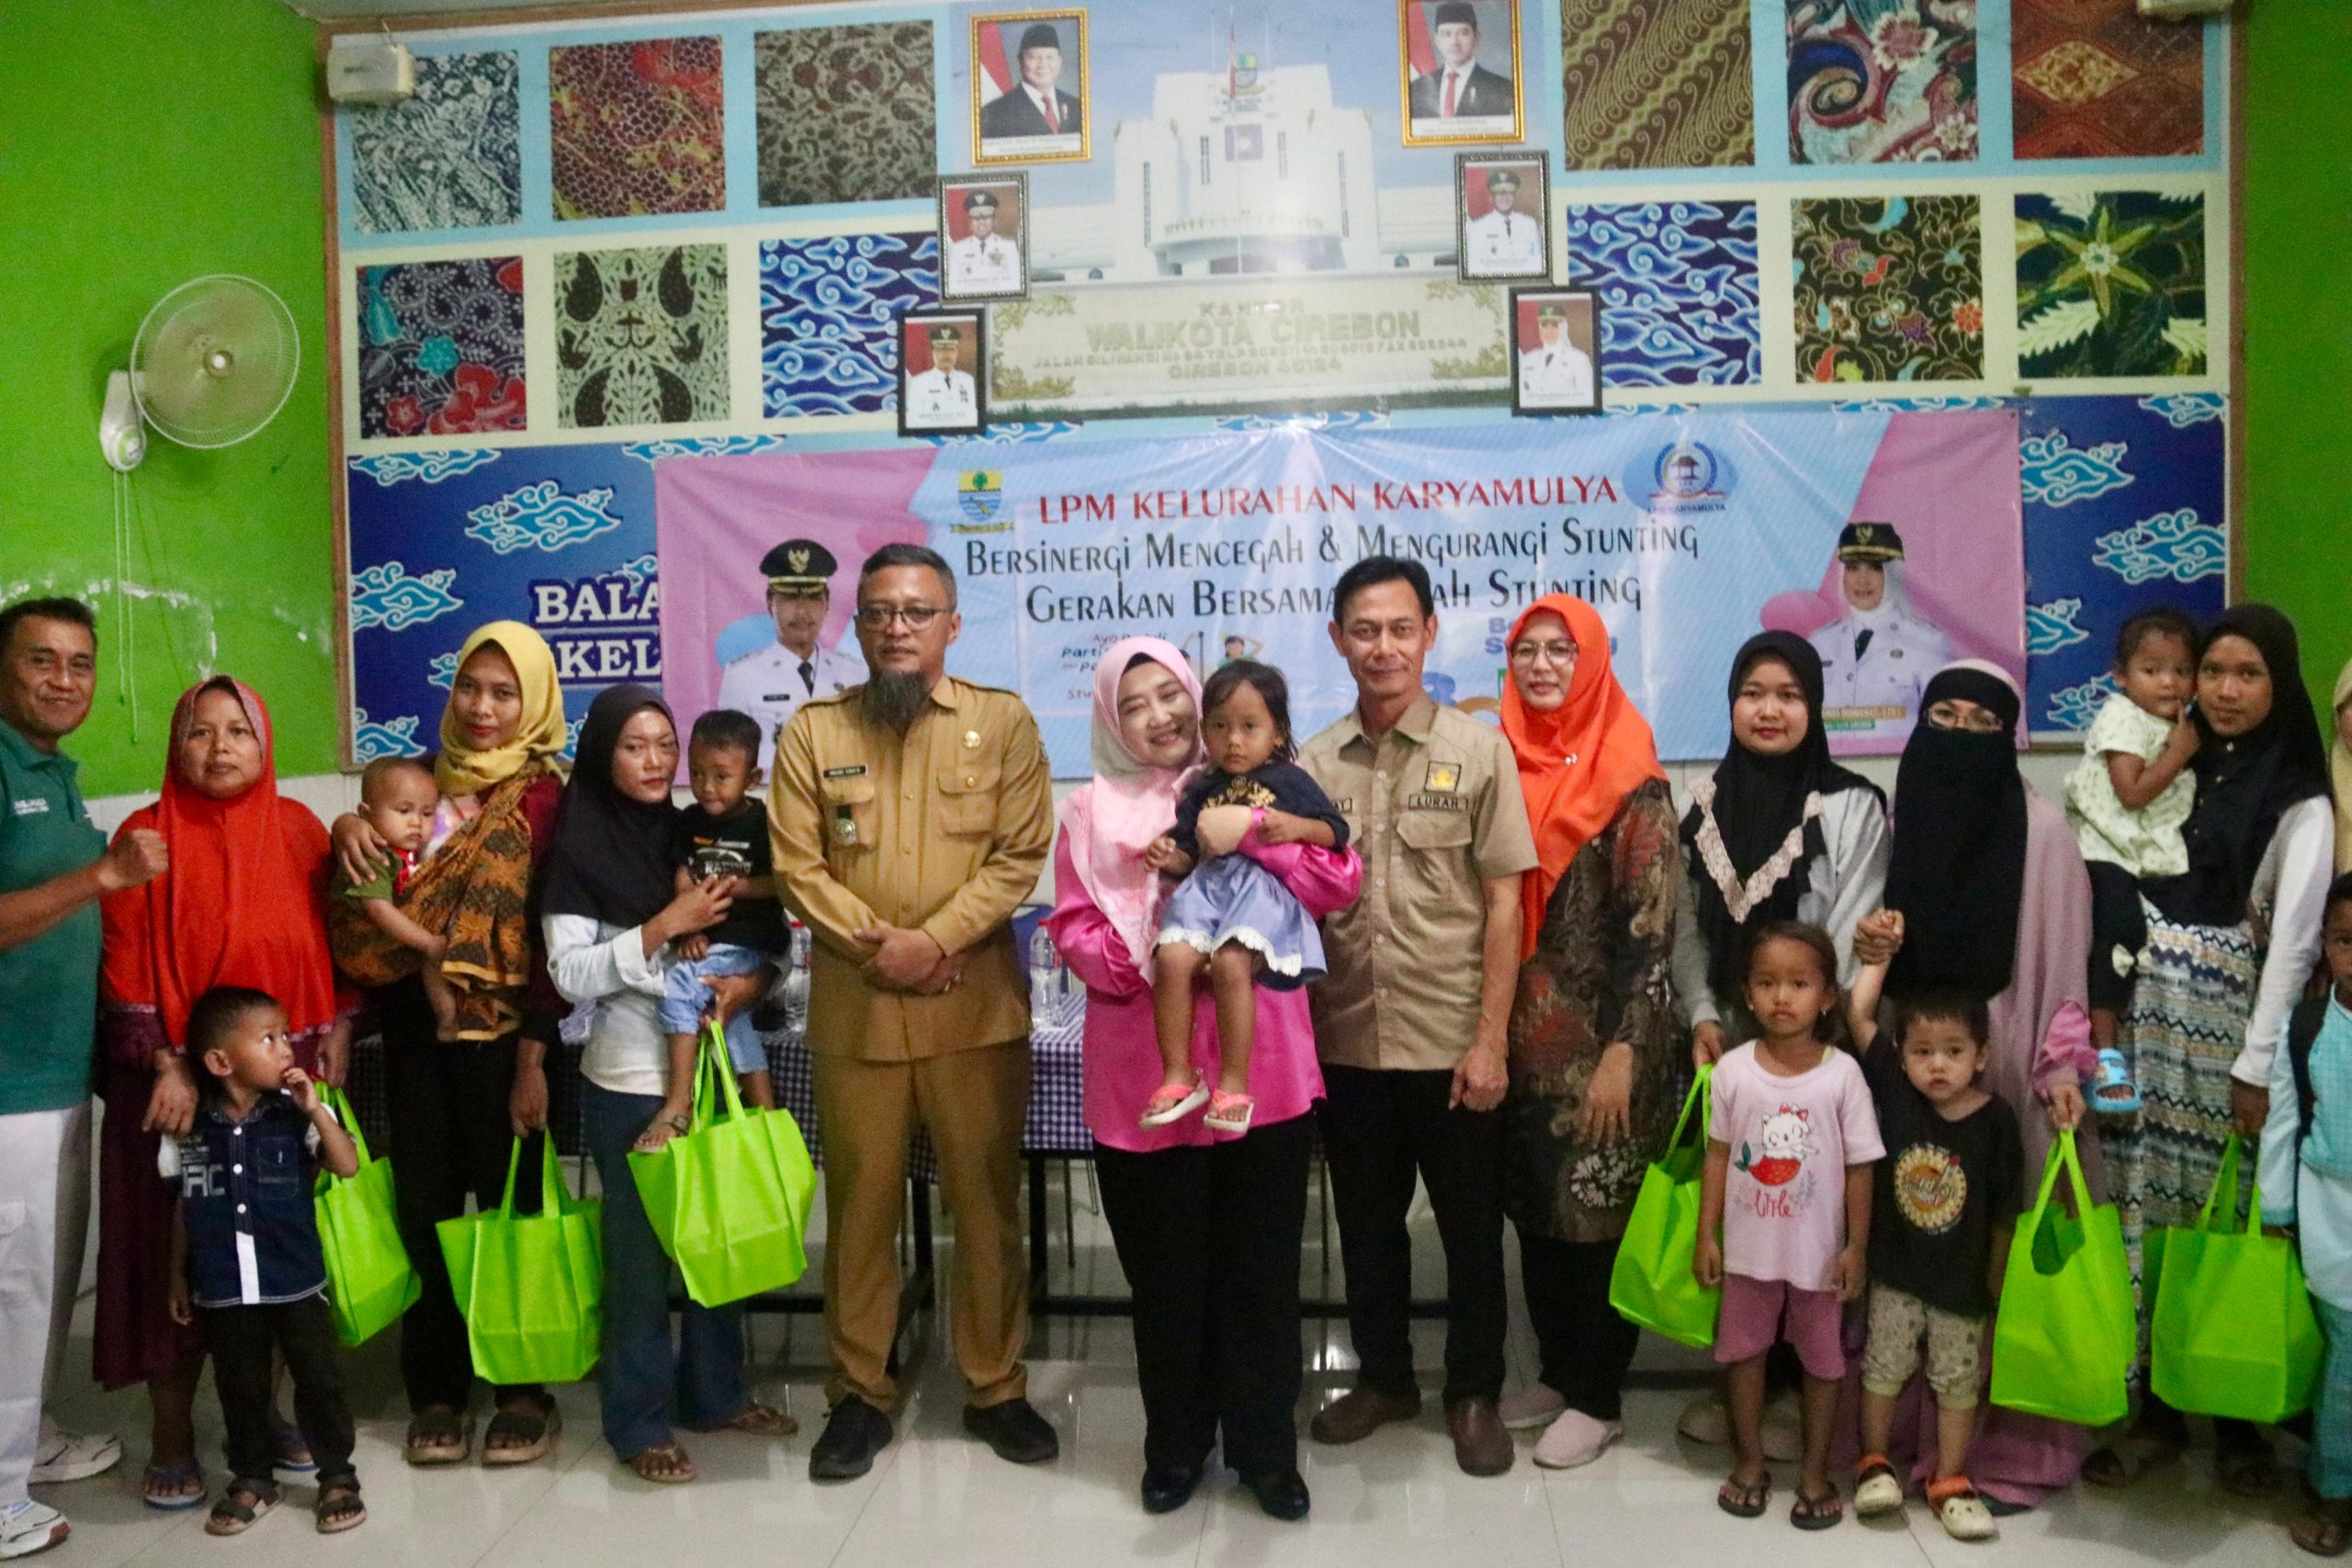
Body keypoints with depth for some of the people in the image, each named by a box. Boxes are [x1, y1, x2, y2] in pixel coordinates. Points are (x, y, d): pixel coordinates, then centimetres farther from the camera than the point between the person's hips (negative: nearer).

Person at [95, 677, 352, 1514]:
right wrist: (166, 1067, -14)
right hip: (183, 1082, -3)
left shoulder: (297, 827, 4)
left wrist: (335, 1034, 1)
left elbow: (331, 941, 9)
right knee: (179, 1253, 4)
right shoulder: (147, 836, -5)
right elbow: (125, 967, -7)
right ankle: (172, 1436, 18)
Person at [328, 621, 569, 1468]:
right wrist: (349, 826, -9)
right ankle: (435, 1388, 23)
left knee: (508, 1204, 6)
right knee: (424, 1207, 10)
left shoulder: (546, 795, -7)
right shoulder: (426, 777, 8)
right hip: (414, 1026, 5)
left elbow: (551, 939, -11)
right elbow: (372, 906, 13)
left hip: (500, 1028, -4)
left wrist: (532, 1059, -14)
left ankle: (524, 1388, 20)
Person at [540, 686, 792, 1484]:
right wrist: (663, 927, -19)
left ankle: (715, 1390, 29)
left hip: (711, 1068, 4)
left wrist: (751, 977, -11)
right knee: (640, 1248, 4)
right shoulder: (579, 849, -5)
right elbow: (570, 974, -11)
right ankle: (639, 1421, 18)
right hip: (630, 1081, -4)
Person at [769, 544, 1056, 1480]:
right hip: (853, 1008, 1)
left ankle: (995, 1388, 23)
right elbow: (798, 868, -1)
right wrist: (877, 946, -13)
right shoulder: (811, 732, 5)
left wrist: (936, 941, -15)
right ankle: (860, 1395, 23)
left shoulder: (1004, 722, 2)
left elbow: (1020, 856, -5)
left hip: (977, 1005, -1)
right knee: (859, 1203, 9)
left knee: (987, 1199, 8)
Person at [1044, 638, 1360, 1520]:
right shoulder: (1092, 808, 6)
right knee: (1166, 1271, 11)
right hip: (1142, 1075, 0)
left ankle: (1265, 1446, 24)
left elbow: (1340, 882, -4)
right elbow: (1073, 932, 0)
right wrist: (1142, 959, -18)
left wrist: (1244, 832, -16)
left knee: (1261, 1263, 8)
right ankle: (1176, 1442, 28)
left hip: (1261, 1068, 0)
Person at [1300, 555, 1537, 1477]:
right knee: (1366, 1223, 16)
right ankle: (1383, 1376, 35)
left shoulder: (1478, 752, -4)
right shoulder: (1314, 763, 4)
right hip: (1346, 1043, 3)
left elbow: (1504, 903, -5)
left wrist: (1491, 1040, -9)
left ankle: (1474, 1393, 29)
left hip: (1450, 1043, -3)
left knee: (1471, 1227, 10)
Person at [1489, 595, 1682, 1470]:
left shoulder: (1630, 783, -10)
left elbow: (1648, 926, -13)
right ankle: (1557, 1371, 29)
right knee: (1534, 1204, 13)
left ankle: (1597, 1398, 18)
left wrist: (1622, 1050, -17)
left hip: (1598, 1038, -5)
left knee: (1597, 1211, 4)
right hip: (1523, 1033, 6)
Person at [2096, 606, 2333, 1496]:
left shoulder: (2299, 802, -2)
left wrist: (2258, 1067, -11)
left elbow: (2294, 941, -7)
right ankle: (2157, 1408, 16)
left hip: (2222, 1020, -3)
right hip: (2142, 1012, 3)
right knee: (2145, 1206, 5)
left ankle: (2235, 1415, 18)